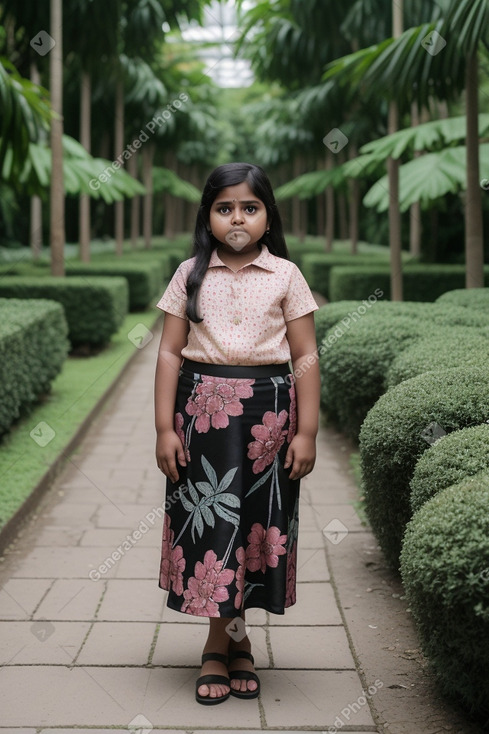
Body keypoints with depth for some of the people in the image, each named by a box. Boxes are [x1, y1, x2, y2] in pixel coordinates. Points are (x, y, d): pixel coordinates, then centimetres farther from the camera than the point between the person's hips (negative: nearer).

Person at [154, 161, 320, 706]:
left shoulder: (285, 276, 2)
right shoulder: (191, 275, 4)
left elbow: (305, 358, 1)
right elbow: (170, 353, 2)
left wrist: (306, 432, -4)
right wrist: (164, 428, -4)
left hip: (267, 411, 0)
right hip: (202, 409, 0)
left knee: (259, 519, 5)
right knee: (208, 518, 2)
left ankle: (224, 644, 22)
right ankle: (230, 640, 18)